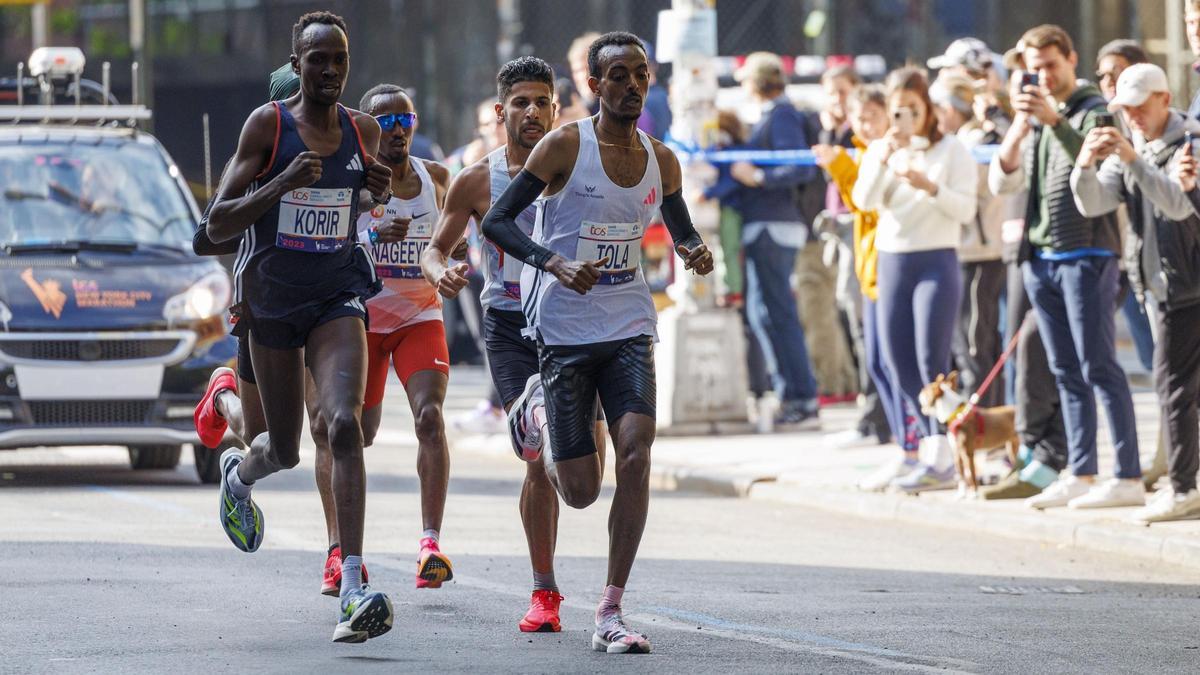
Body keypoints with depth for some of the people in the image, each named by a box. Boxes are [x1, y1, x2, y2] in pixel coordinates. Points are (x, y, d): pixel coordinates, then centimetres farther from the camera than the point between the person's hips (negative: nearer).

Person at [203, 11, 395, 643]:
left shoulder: (363, 131, 2)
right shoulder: (267, 124, -9)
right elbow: (218, 225, -11)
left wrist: (381, 188, 0)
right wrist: (281, 184, -26)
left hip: (338, 297, 1)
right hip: (271, 300, -1)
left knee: (345, 423, -21)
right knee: (285, 448, 10)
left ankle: (353, 590, -28)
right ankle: (239, 473, 52)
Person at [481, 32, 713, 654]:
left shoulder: (661, 161, 5)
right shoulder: (565, 146, -9)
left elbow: (681, 229, 23)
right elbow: (496, 222, -10)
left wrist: (695, 251, -2)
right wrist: (554, 264, -26)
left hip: (629, 327, 3)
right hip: (565, 329, -3)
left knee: (636, 449, -19)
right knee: (580, 491, 0)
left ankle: (611, 614, -13)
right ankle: (533, 422, 38)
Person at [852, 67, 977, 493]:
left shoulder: (951, 151, 0)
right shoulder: (881, 151, 11)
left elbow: (966, 209, -7)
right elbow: (863, 200, -4)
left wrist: (929, 186, -21)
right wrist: (883, 161, -17)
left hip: (937, 260, -5)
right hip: (892, 261, 5)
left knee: (931, 359, -12)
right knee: (899, 362, 6)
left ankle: (940, 458, -12)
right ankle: (928, 445, 17)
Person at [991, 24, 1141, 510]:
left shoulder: (1095, 111, -3)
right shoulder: (1034, 117, 17)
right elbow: (1002, 182, 9)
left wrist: (1054, 120, -32)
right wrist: (1017, 132, -9)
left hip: (1087, 255, -7)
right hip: (1040, 256, 7)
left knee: (1098, 366, -10)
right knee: (1065, 372, 7)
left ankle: (1128, 477, -10)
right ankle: (1081, 475, 10)